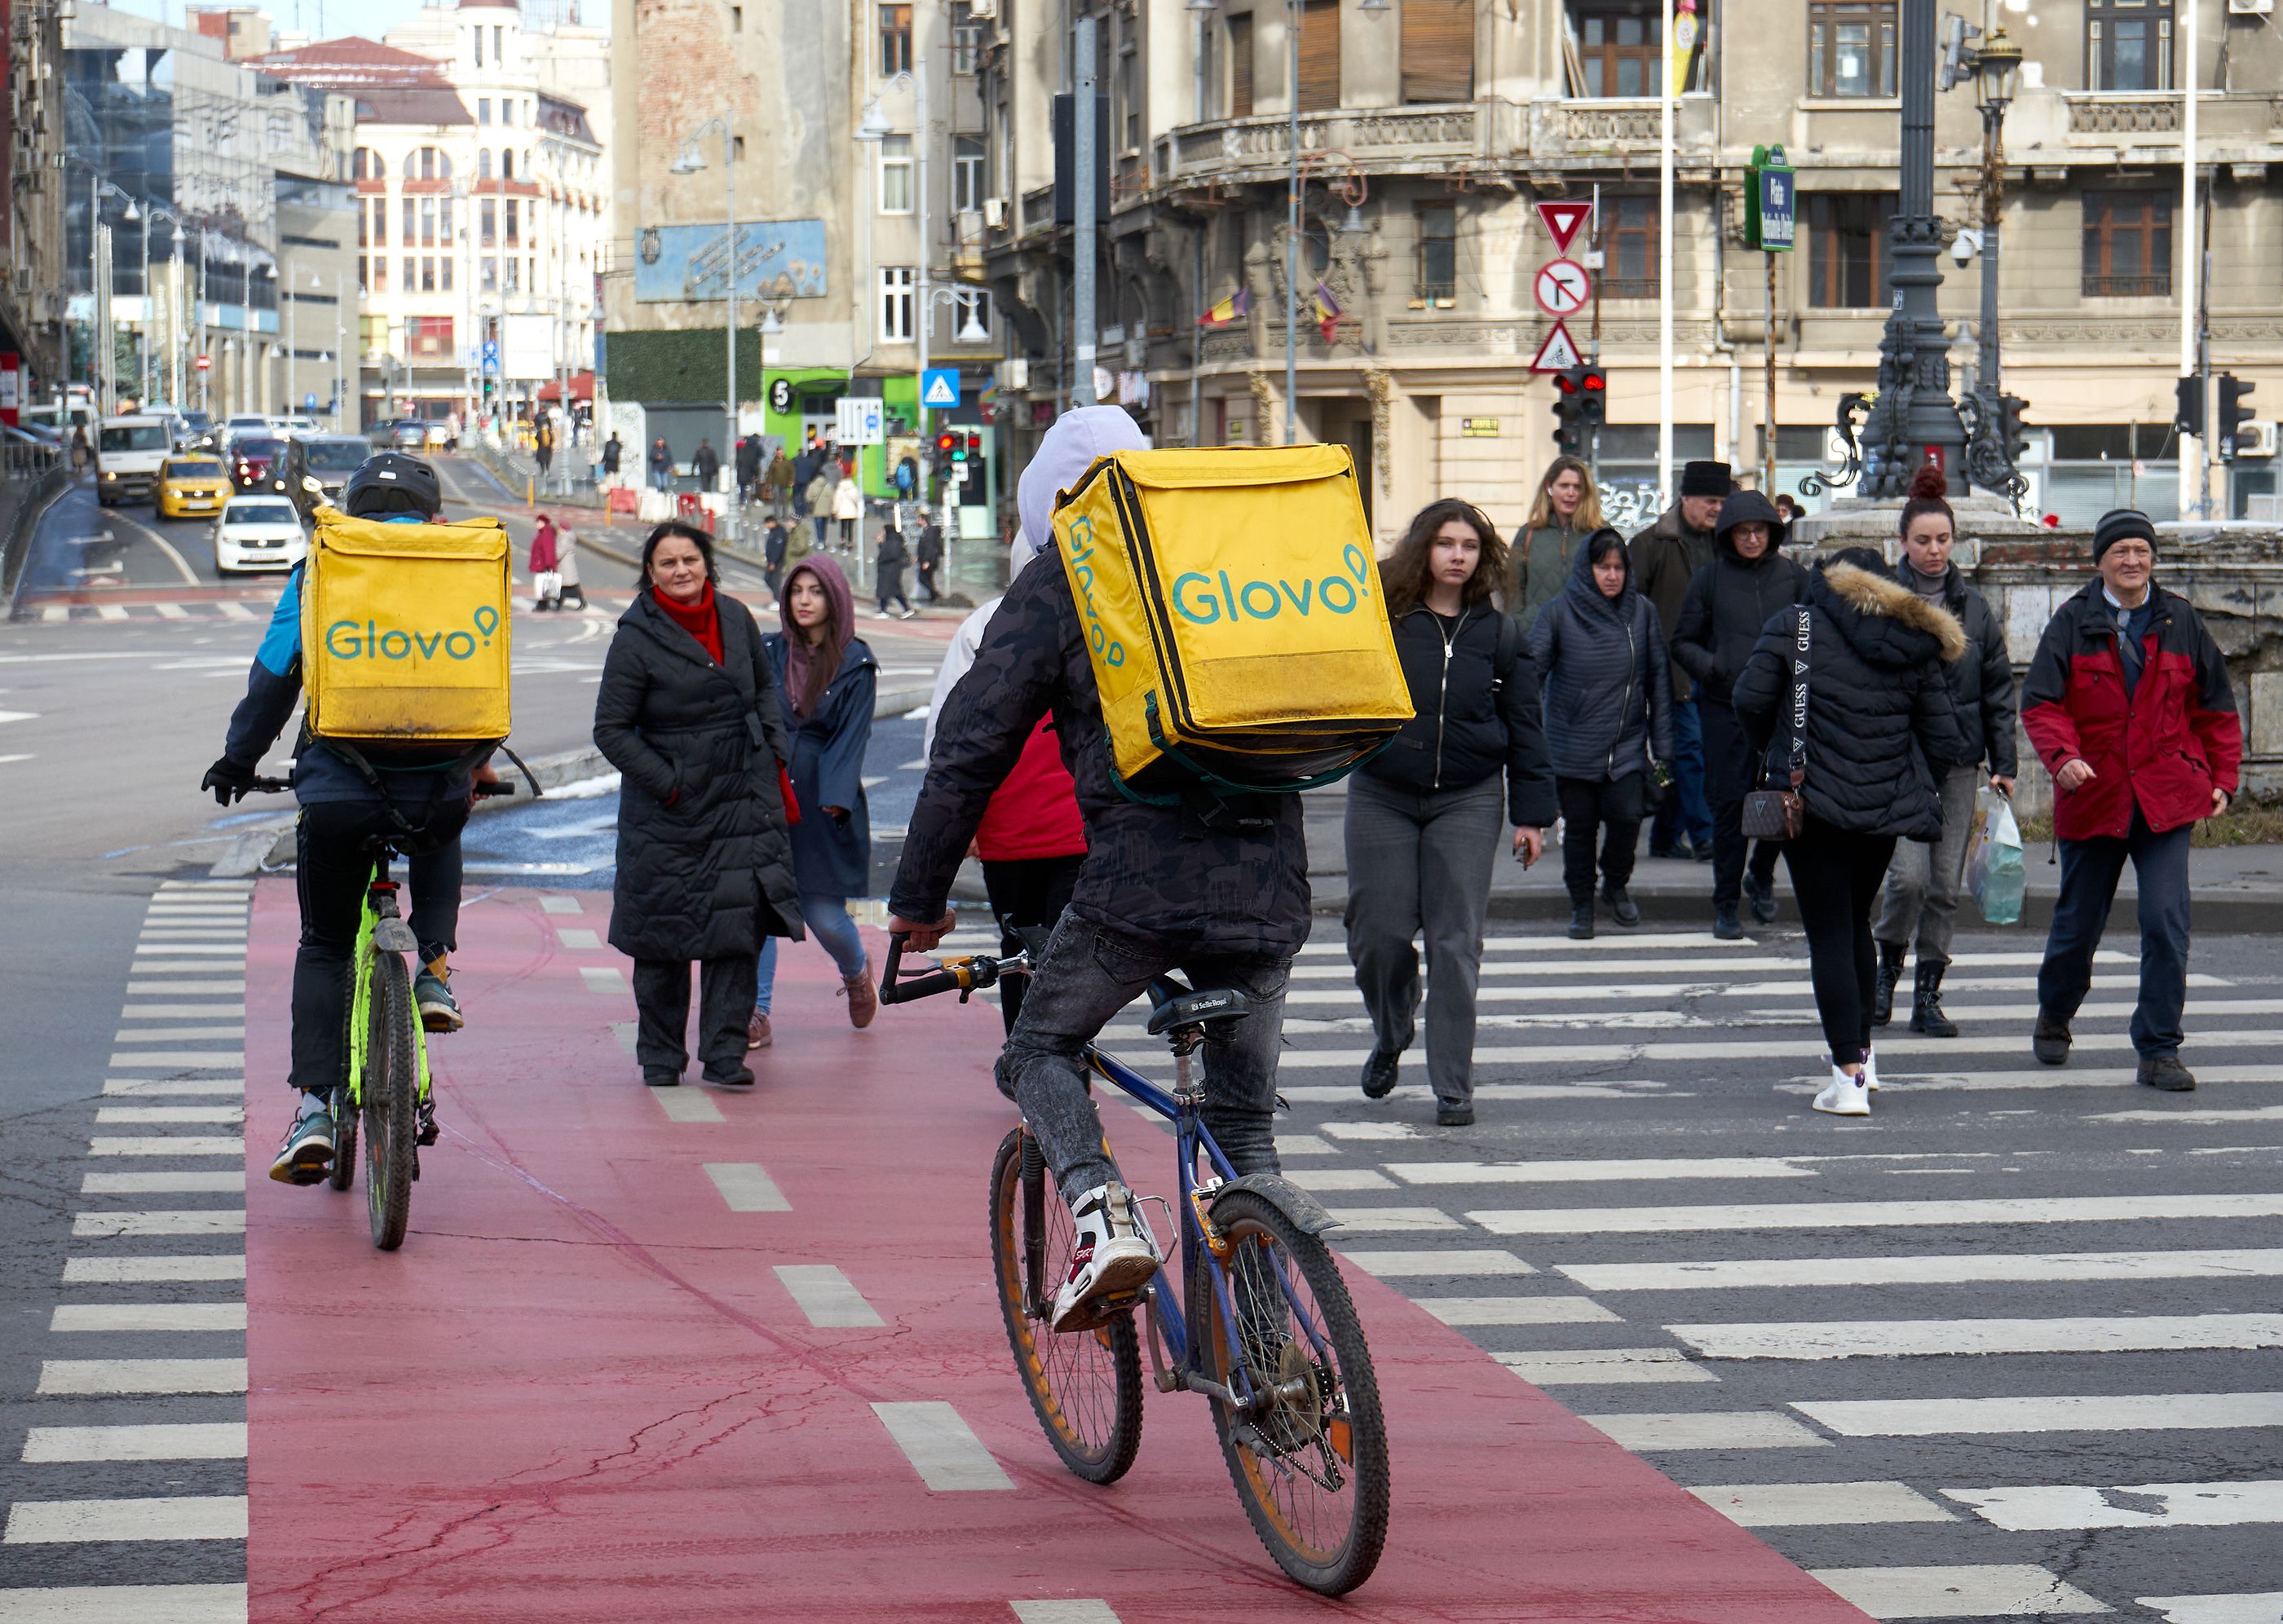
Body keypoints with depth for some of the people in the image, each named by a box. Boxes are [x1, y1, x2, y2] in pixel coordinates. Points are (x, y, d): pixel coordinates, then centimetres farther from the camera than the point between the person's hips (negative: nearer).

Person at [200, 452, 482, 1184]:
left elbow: (272, 679, 8)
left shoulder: (318, 574, 7)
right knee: (440, 847, 39)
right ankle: (434, 971, 17)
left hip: (338, 789, -1)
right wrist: (475, 766, 37)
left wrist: (237, 761, 23)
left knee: (324, 947, 15)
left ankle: (314, 1107, 2)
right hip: (437, 787, 1)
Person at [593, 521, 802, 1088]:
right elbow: (611, 728, -7)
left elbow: (765, 687, 21)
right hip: (669, 809, -3)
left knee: (740, 924, -5)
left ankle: (724, 1053, 1)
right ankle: (660, 1056, 17)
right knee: (662, 934, 4)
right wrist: (667, 784, -12)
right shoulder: (636, 638, -9)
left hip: (743, 799, 3)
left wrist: (775, 753, 9)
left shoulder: (736, 617, 5)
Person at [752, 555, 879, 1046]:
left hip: (823, 801, -2)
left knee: (823, 913, 0)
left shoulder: (855, 665, -1)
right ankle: (756, 1014, -4)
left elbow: (851, 736, -6)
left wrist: (835, 799, -17)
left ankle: (856, 973, 32)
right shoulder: (768, 653, 7)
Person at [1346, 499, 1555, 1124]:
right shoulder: (1378, 619, -1)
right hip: (1382, 796, 0)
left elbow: (1524, 729, 7)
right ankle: (1389, 1038, 30)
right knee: (1379, 931, 0)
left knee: (1456, 942, -3)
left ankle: (1453, 1085, 2)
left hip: (1468, 799, 0)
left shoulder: (1500, 635, 4)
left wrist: (1531, 814, 3)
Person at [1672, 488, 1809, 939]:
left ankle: (1761, 877, 29)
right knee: (1730, 804, -2)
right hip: (1725, 709, -1)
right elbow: (1683, 642, 7)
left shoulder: (1791, 576, 5)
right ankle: (1725, 903, 9)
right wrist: (1712, 667, -11)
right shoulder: (1711, 578, 2)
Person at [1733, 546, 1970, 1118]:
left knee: (1829, 934, -2)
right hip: (1886, 809, 4)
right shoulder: (1916, 647, 8)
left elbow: (1750, 699, -9)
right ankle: (1862, 1053, 30)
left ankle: (1848, 1075, -9)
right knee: (1857, 923, 23)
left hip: (1813, 801, -4)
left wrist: (1766, 752, 11)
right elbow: (1944, 743, 5)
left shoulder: (1793, 626, -2)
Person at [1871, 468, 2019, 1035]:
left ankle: (1928, 997, 13)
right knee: (1909, 876, -14)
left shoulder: (1973, 607, 8)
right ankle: (1887, 968, 12)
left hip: (1958, 760, 4)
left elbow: (1998, 689, 12)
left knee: (1945, 884, 4)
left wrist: (2004, 764, 6)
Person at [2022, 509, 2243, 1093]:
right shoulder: (2072, 623, -1)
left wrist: (2222, 779, 5)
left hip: (2165, 799, 1)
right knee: (2078, 923, 11)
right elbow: (2039, 703, -7)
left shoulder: (2181, 622, 5)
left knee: (2167, 924, -11)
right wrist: (2062, 756, -24)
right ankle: (2054, 1016, 40)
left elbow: (2216, 708, 12)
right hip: (2092, 798, 0)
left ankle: (2158, 1051, -4)